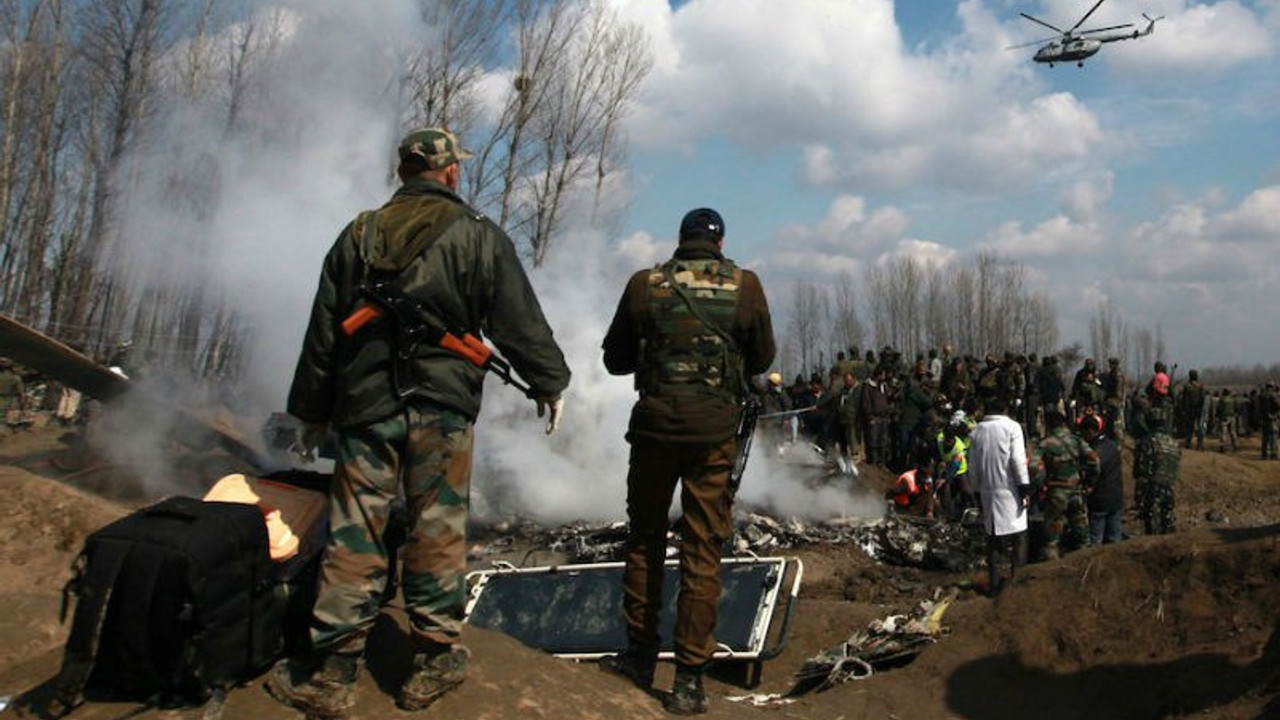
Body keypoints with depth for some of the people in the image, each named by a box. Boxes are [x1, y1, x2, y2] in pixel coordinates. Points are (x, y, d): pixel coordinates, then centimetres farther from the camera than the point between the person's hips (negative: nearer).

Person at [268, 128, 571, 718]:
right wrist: (549, 384, 12)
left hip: (365, 406, 3)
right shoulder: (478, 236, 0)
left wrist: (312, 410, 19)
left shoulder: (358, 235, 10)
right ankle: (435, 658, 15)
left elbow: (323, 333, 12)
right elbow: (519, 321, 0)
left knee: (355, 537, 5)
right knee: (436, 532, 6)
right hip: (443, 408, -2)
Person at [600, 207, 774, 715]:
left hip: (654, 425, 1)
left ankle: (640, 657, 26)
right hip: (714, 431, -1)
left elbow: (615, 359, 7)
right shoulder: (745, 286, -1)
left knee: (644, 540, 16)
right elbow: (762, 359, 10)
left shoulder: (644, 284, 0)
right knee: (702, 553, 5)